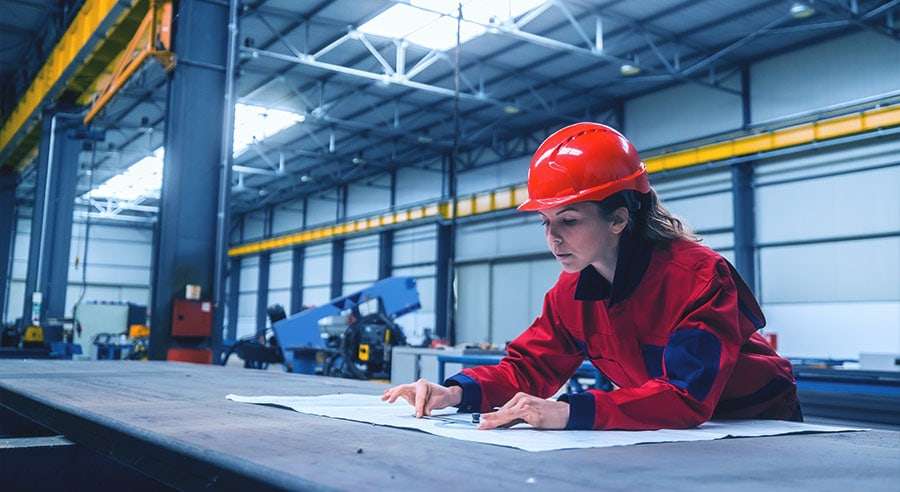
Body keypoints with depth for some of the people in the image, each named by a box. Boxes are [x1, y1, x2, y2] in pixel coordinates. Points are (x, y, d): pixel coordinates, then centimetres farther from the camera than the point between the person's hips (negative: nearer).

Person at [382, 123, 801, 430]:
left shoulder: (698, 276, -27)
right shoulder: (571, 291, -7)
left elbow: (688, 398, -35)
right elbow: (527, 367, -3)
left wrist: (571, 412, -47)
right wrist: (457, 392, -23)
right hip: (662, 435, 5)